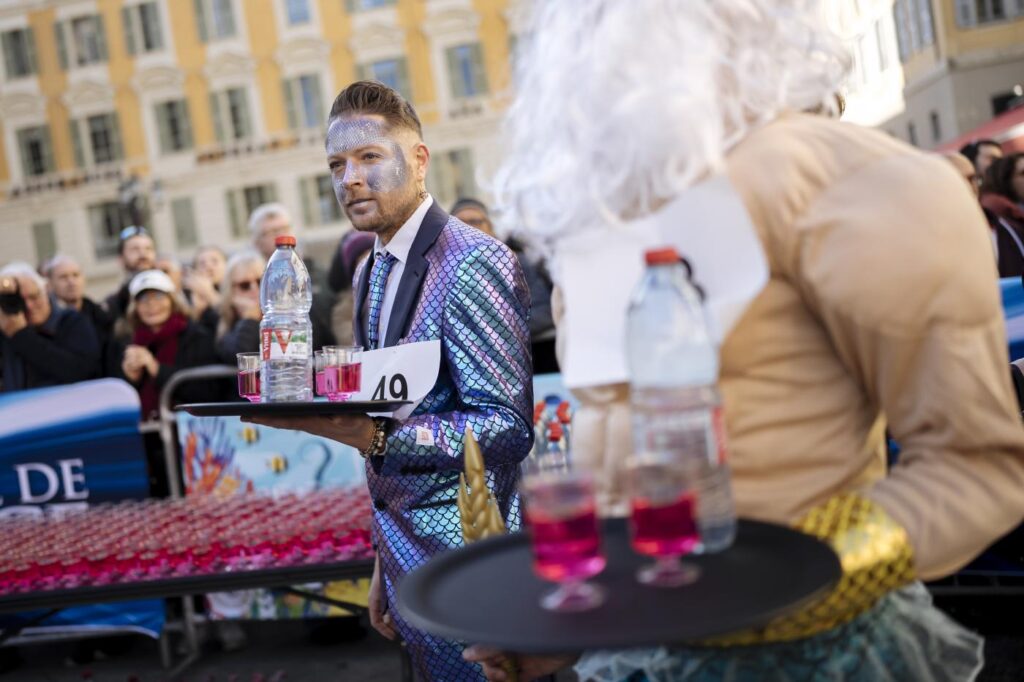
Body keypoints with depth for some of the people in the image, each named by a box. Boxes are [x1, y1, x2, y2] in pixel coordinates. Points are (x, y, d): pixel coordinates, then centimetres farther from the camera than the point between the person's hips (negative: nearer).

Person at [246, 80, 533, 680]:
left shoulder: (473, 263, -16)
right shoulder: (371, 274, 11)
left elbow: (509, 428, -21)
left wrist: (374, 437, -30)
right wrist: (385, 563, 19)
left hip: (463, 562, -8)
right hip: (405, 557, 8)